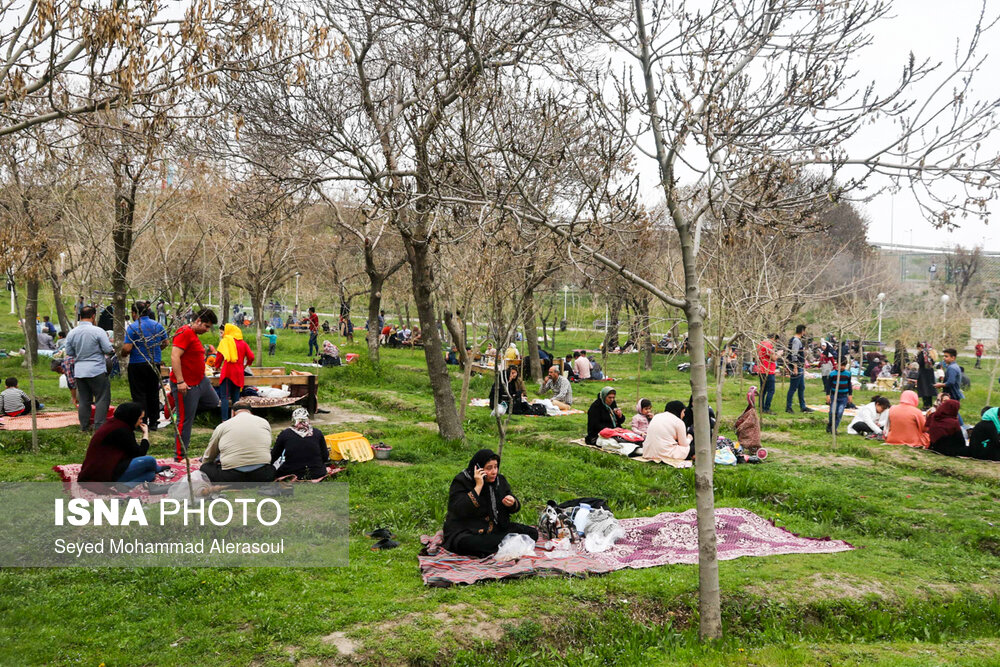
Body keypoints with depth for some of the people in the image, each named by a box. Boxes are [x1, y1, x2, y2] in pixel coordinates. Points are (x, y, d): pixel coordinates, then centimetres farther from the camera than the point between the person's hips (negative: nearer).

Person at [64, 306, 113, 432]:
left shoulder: (72, 333, 4)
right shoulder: (98, 331, -12)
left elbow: (69, 353, 11)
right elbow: (108, 349, -11)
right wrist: (113, 350, 10)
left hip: (79, 371, 5)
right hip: (97, 370, -5)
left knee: (83, 400, 12)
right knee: (102, 398, 1)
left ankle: (84, 426, 15)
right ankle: (99, 426, -5)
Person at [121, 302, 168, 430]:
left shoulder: (132, 327, -13)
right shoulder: (158, 325, 4)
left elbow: (127, 348, -18)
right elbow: (165, 343, 13)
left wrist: (121, 353, 3)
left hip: (137, 365, -5)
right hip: (155, 364, 5)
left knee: (139, 395, 2)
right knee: (153, 393, 13)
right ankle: (153, 422, 17)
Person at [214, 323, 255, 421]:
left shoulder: (225, 341, -1)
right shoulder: (242, 342, 12)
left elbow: (220, 356, -5)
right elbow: (251, 357, 6)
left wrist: (217, 366, 12)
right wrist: (245, 365, 24)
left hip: (227, 372, -5)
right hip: (239, 373, 5)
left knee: (224, 397, -7)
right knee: (235, 397, 12)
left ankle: (224, 421, -17)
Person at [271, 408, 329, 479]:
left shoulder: (284, 434, -3)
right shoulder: (318, 433, -1)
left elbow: (274, 456, 8)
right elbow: (325, 457, 4)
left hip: (291, 475, -1)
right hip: (317, 475, 1)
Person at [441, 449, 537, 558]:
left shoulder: (500, 480, 7)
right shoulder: (461, 481, -9)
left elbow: (516, 507, 11)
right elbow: (460, 511, -24)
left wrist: (512, 504, -14)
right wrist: (478, 486, -25)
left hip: (497, 530, 5)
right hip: (467, 532, -5)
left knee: (532, 532, -11)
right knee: (465, 543, -40)